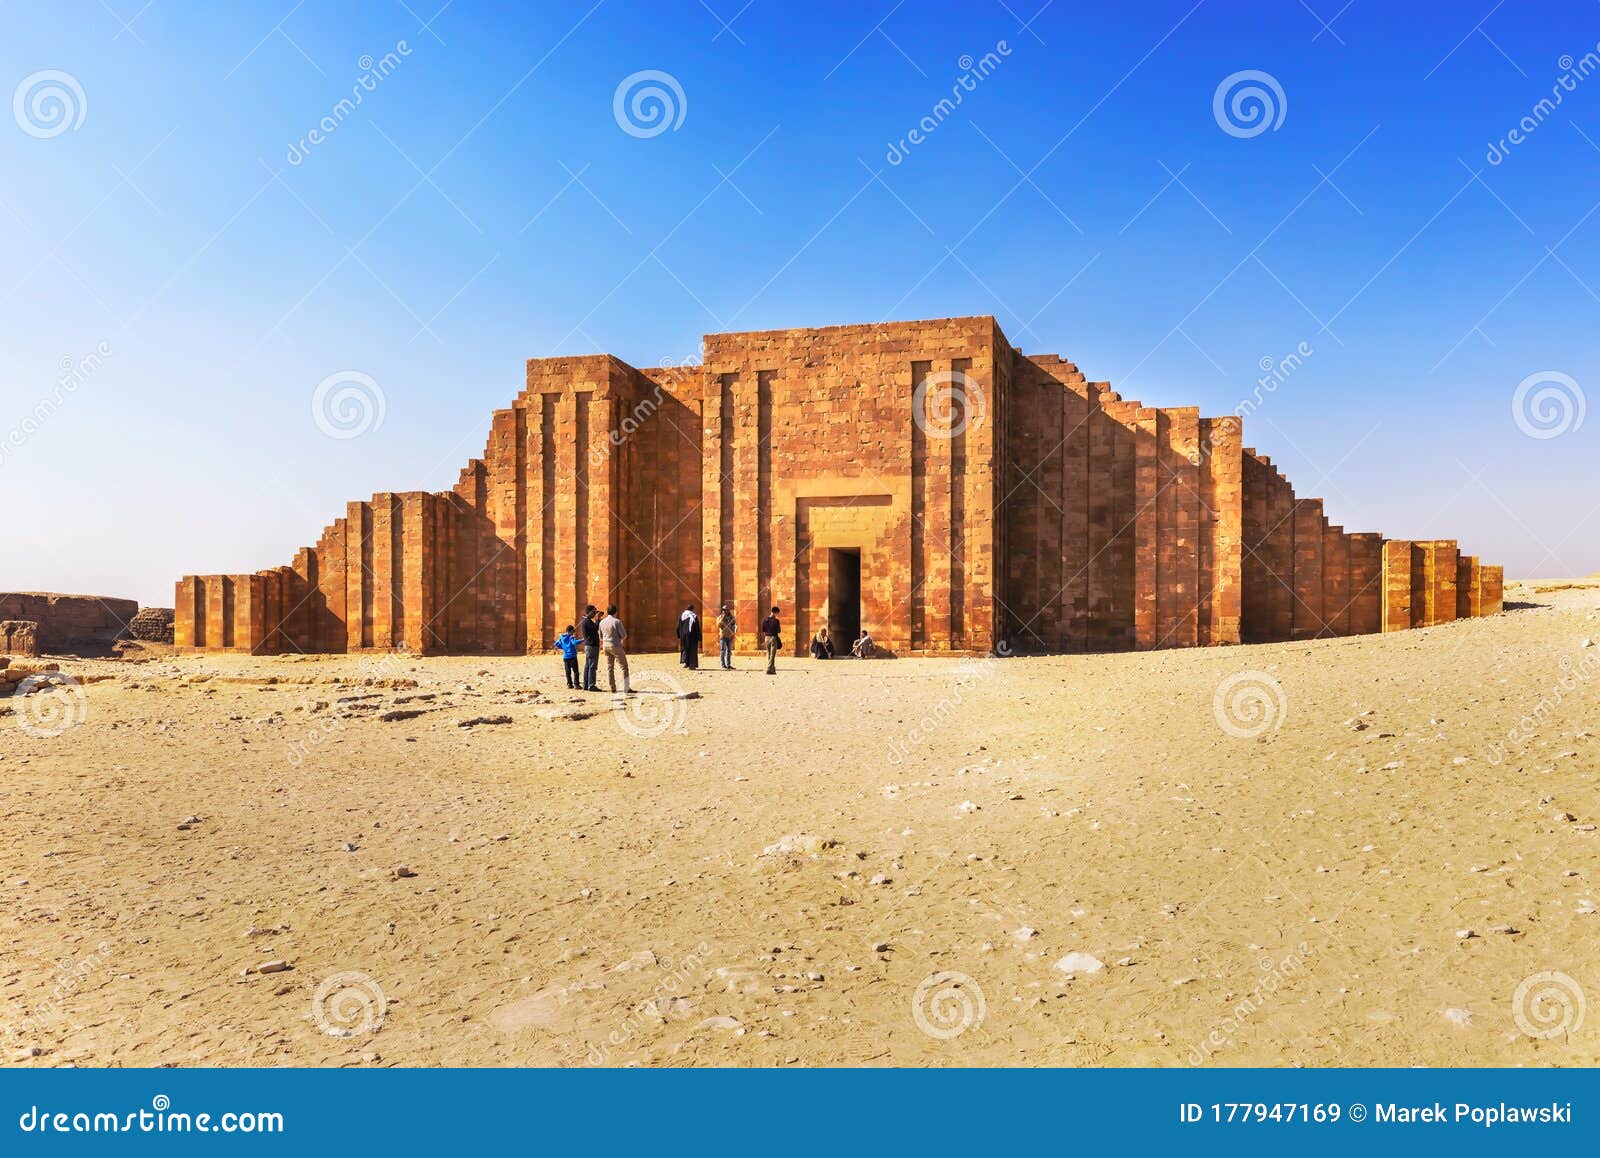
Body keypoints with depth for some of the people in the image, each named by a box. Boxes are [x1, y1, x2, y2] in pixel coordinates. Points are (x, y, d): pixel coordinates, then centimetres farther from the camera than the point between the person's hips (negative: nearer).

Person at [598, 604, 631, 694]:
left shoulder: (602, 622, 5)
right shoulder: (617, 621, -14)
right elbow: (624, 635, -13)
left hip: (606, 646, 6)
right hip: (616, 646, -6)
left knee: (609, 668, 11)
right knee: (624, 667, 0)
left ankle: (613, 689, 11)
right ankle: (626, 689, -5)